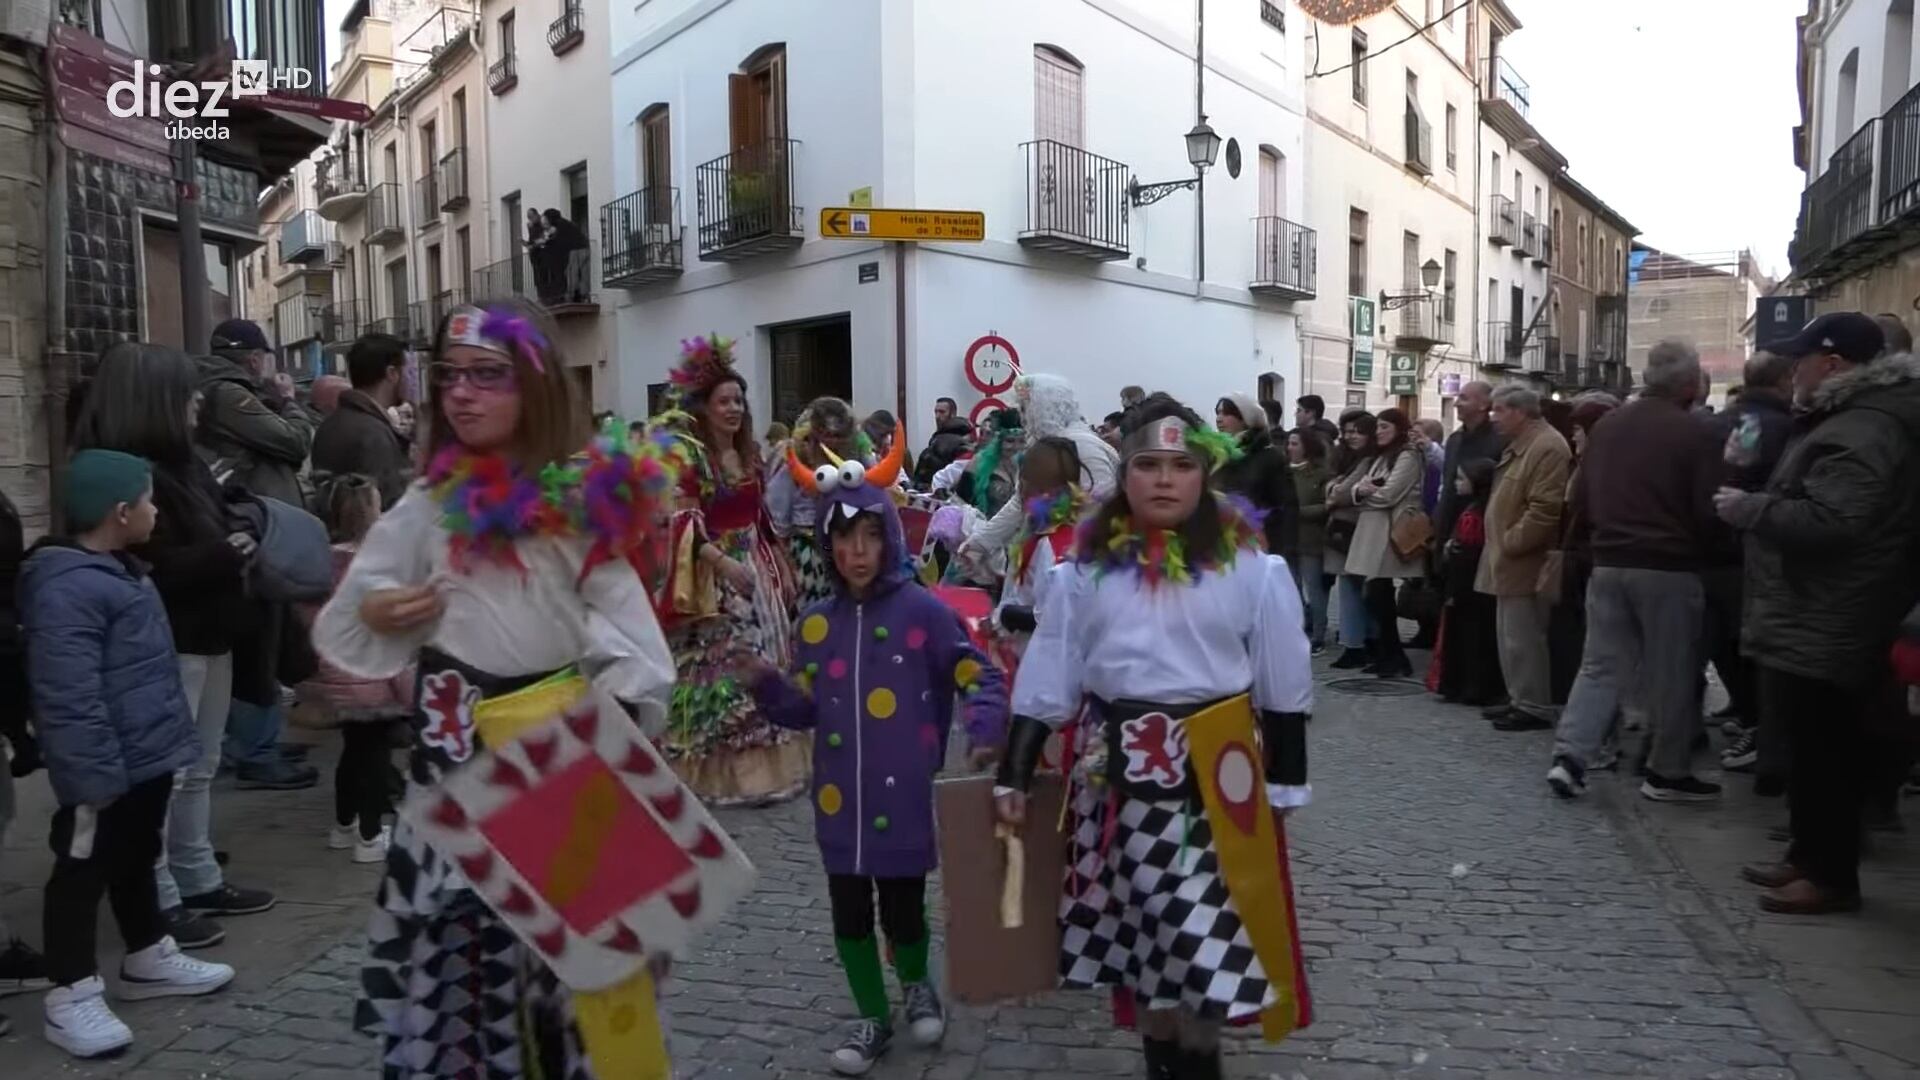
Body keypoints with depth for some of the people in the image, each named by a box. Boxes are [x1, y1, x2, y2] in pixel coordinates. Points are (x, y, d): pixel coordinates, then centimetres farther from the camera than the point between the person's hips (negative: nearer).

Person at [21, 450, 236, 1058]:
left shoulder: (121, 571, 11)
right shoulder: (66, 588, -23)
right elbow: (71, 696, -27)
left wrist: (170, 733, 23)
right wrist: (95, 772, -26)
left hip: (147, 755, 10)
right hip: (106, 768, -10)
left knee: (136, 860, 22)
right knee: (84, 870, 4)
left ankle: (148, 958, 37)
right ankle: (71, 995, 16)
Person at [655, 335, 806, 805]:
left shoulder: (749, 454, 12)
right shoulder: (690, 456, -10)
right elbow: (686, 524, -18)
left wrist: (779, 568, 16)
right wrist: (724, 562, -28)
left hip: (755, 569, 8)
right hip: (713, 575, -7)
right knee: (718, 670, -4)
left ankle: (763, 767, 21)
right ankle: (716, 776, 5)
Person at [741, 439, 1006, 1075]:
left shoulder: (922, 611, -8)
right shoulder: (816, 623, 5)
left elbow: (980, 678, -6)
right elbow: (805, 711, 8)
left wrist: (984, 734, -22)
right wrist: (766, 685, -9)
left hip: (906, 800, -3)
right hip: (841, 801, 4)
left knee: (902, 911, 7)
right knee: (850, 914, 11)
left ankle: (917, 984, 42)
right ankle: (873, 1018, 35)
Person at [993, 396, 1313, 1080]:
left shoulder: (1250, 566, -4)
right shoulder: (1086, 567, 0)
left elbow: (1284, 687, 1)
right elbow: (1046, 682, 3)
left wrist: (1284, 785, 3)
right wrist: (1013, 775, 4)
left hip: (1216, 771, -2)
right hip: (1119, 772, 2)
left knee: (1208, 929, 1)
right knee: (1138, 924, 14)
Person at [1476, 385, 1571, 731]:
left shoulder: (1547, 447, -17)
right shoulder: (1519, 446, 17)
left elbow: (1545, 508, -24)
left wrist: (1510, 542, -18)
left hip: (1524, 563, -11)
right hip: (1510, 561, 11)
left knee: (1522, 639, -5)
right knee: (1510, 636, 15)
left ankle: (1535, 708, 3)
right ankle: (1520, 699, 24)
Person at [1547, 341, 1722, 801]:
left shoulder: (1606, 425, 7)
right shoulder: (1695, 432, -10)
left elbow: (1581, 501, 12)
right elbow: (1707, 510, -11)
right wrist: (1696, 546, 9)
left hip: (1609, 563, 5)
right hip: (1670, 568, -5)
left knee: (1599, 665, 10)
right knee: (1671, 673, 7)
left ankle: (1569, 756, 1)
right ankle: (1668, 773, 16)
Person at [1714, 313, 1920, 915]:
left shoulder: (1861, 432, -19)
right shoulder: (1852, 419, 17)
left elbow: (1827, 522, -30)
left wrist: (1749, 509, -18)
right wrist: (1759, 506, 15)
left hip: (1822, 631, -11)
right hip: (1811, 623, 11)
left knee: (1820, 753, -4)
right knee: (1813, 750, 17)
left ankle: (1831, 875, 4)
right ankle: (1809, 856, 27)